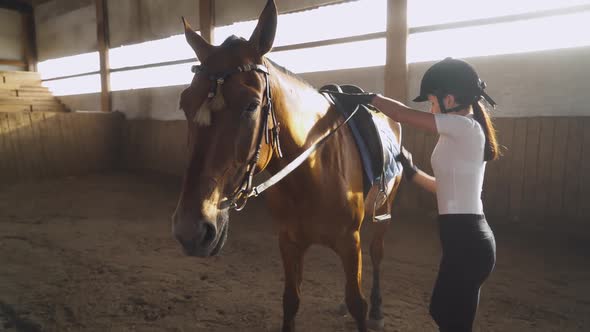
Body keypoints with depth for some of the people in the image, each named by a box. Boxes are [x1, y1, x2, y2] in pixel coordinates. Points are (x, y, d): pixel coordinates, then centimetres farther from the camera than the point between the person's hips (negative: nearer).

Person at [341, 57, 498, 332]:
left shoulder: (464, 127, -15)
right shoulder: (464, 134, 13)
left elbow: (403, 115, -13)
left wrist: (370, 98, 2)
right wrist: (412, 172, 18)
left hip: (466, 242, -10)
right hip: (466, 239, 10)